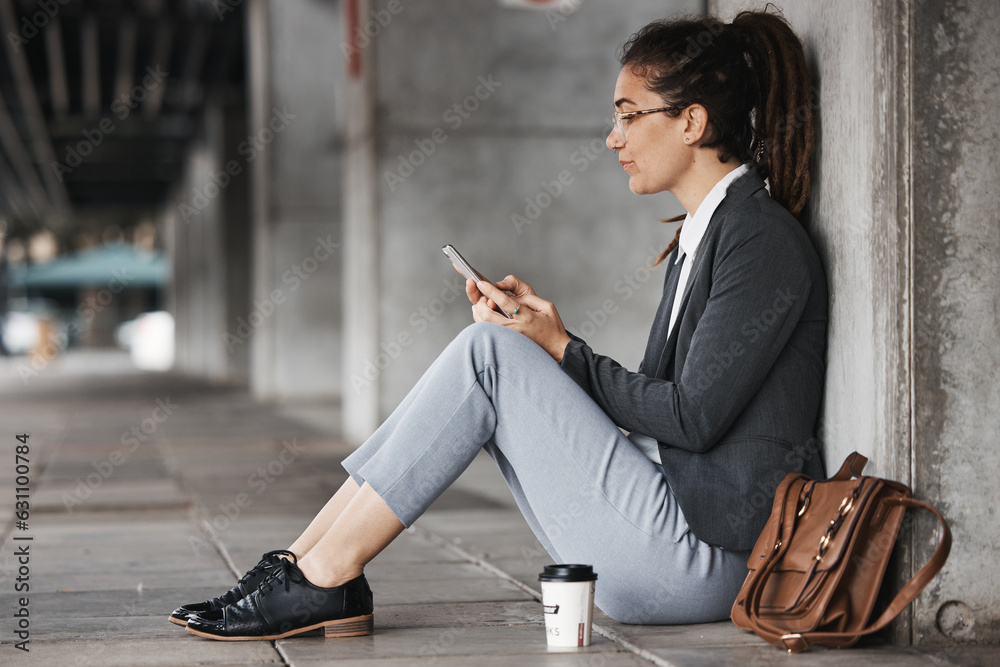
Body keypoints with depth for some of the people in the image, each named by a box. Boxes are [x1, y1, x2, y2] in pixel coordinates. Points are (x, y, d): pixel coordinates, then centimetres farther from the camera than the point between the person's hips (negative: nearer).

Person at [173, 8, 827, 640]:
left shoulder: (764, 240, -11)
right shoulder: (701, 234, 17)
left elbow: (694, 417, -16)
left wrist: (563, 350, -8)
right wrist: (539, 330, 7)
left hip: (708, 559, -9)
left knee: (487, 352, -15)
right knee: (489, 354, 3)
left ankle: (326, 576, -10)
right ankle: (305, 566, 0)